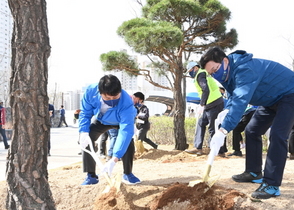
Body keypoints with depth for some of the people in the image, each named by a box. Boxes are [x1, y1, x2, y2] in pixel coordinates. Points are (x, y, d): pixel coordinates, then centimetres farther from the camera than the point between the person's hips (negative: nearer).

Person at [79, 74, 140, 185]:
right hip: (101, 119, 3)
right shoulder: (91, 91, -37)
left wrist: (114, 159, -59)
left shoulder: (126, 104, -47)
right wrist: (83, 132, -33)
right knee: (87, 138, -15)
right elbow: (85, 112, -19)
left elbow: (125, 132, -52)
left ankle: (127, 174, -6)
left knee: (128, 140, -27)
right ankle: (91, 175, -3)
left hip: (122, 120, -3)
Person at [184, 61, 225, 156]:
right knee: (201, 123, 13)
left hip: (214, 105, -10)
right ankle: (198, 148, 13)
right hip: (209, 105, 10)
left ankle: (219, 151, 2)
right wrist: (203, 105, 16)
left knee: (213, 128, -5)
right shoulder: (203, 74, 21)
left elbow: (206, 90, -23)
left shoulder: (200, 75, -9)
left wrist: (202, 105, -26)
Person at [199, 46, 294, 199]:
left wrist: (223, 130, -51)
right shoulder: (229, 72, -4)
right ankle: (254, 172, 20)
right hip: (271, 99, 10)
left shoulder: (245, 69, -35)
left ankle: (272, 185, -22)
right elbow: (235, 97, 8)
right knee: (252, 131, 10)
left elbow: (241, 100, -46)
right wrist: (227, 111, -15)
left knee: (277, 135, -22)